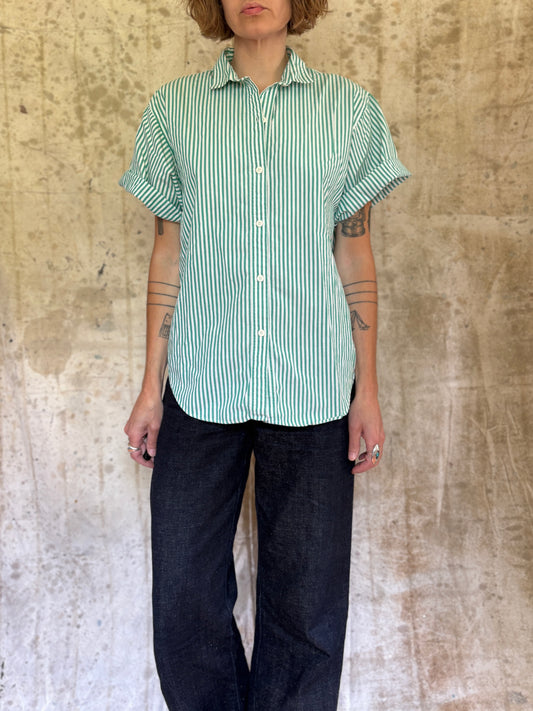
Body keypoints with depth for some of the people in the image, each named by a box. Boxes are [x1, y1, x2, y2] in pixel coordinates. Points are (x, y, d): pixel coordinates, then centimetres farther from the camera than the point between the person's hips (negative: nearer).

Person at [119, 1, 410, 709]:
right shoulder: (174, 109, 7)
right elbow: (168, 256, 7)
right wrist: (151, 386, 4)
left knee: (307, 602, 7)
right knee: (186, 596, 8)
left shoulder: (350, 107, 6)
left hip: (314, 389, 0)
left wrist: (368, 391, 3)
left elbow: (356, 256, 6)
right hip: (201, 385, 1)